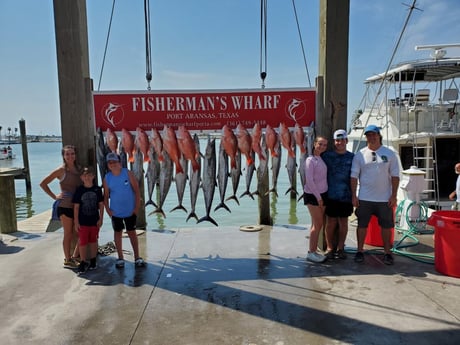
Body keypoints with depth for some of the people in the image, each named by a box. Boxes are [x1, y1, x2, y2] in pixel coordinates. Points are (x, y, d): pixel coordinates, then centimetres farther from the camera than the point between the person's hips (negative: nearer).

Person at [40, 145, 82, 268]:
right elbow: (43, 184, -7)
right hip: (65, 206, -6)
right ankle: (67, 260, 19)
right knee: (68, 234, 4)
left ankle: (75, 256, 28)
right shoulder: (61, 170, -8)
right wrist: (54, 196, -8)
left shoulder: (78, 169, 8)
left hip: (77, 206, 6)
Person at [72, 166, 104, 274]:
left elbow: (101, 205, 2)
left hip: (94, 220, 1)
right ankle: (83, 262, 16)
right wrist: (76, 222, -5)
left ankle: (93, 261, 27)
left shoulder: (97, 189, -3)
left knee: (93, 241, 13)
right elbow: (76, 207, -3)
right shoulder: (79, 190, -5)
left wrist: (100, 219, -2)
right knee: (83, 242, 4)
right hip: (83, 221, -1)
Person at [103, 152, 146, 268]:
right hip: (115, 212, 2)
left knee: (132, 233, 7)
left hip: (130, 211, -2)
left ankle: (137, 258, 15)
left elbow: (136, 190, -8)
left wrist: (137, 207, -11)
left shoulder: (128, 173, -10)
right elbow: (106, 195, 2)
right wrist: (107, 209, -6)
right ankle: (120, 258, 24)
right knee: (117, 233, 11)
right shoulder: (107, 178, -4)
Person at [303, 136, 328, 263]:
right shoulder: (310, 160, -13)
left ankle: (313, 250, 19)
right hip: (312, 195, -7)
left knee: (316, 224, 11)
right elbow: (309, 180, -17)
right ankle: (311, 252, 4)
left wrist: (322, 196, 7)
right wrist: (318, 197, -16)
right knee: (318, 224, -5)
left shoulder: (322, 159, 10)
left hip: (323, 194, 7)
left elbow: (324, 177, 14)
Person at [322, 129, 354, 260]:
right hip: (330, 195, -1)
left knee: (343, 222, 10)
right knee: (331, 222, 4)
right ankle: (330, 248, 17)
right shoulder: (327, 155, 1)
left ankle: (340, 248, 23)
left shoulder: (352, 157, 5)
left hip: (346, 195, 2)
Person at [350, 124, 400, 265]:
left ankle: (387, 252, 23)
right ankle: (360, 251, 19)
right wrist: (353, 195, -3)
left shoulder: (390, 154, 2)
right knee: (362, 225, 7)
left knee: (386, 226, 9)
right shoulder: (360, 155, 2)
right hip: (364, 198, 0)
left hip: (385, 198, 0)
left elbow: (395, 176, 2)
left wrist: (393, 195, -4)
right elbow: (354, 176, 3)